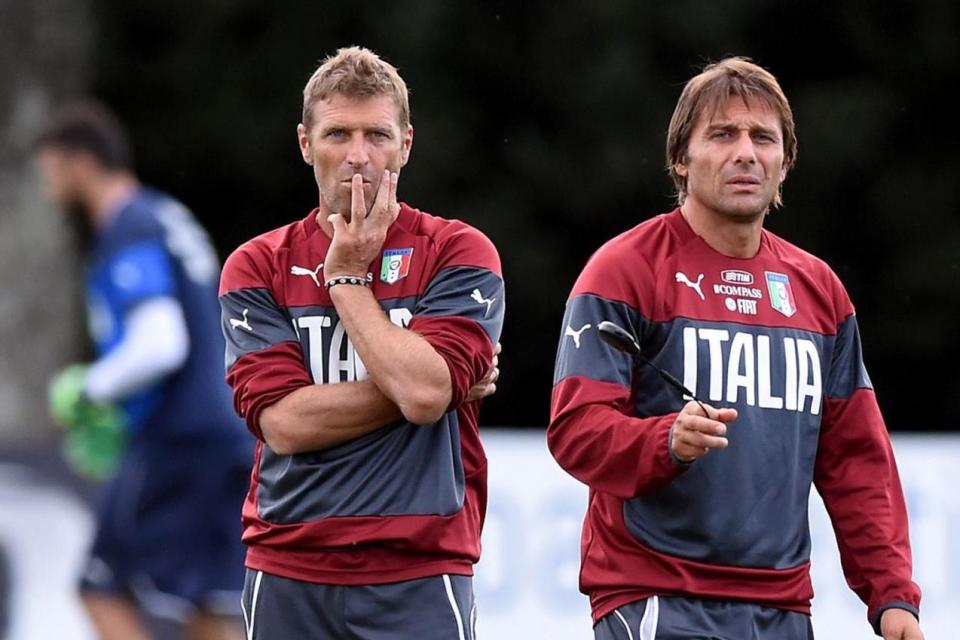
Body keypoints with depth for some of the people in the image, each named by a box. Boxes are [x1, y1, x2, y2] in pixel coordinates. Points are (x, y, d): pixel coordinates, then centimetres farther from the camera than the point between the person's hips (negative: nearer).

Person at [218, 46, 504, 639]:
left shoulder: (459, 253, 2)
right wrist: (409, 386, -9)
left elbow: (425, 392, -15)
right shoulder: (256, 267, 7)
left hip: (419, 574, -2)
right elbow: (283, 422, -6)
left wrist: (347, 278, -6)